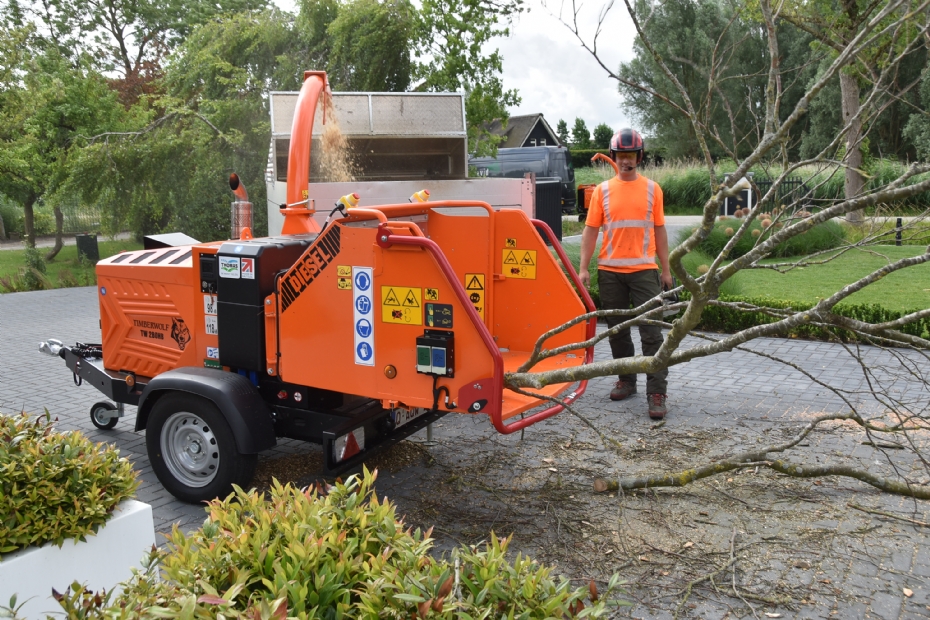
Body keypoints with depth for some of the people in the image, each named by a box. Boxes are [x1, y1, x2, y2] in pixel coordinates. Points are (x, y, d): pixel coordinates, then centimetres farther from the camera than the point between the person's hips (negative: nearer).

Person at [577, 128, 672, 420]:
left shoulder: (652, 189, 5)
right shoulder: (603, 190, 4)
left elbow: (659, 230, 8)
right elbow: (590, 231, 2)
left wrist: (666, 269, 6)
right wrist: (583, 268, -6)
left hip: (644, 270, -1)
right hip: (610, 272, 2)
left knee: (651, 333, -5)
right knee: (617, 330, 11)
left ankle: (656, 393, -3)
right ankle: (626, 381, 26)